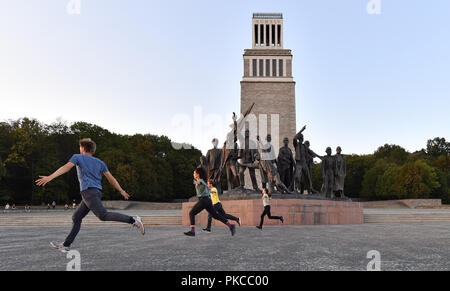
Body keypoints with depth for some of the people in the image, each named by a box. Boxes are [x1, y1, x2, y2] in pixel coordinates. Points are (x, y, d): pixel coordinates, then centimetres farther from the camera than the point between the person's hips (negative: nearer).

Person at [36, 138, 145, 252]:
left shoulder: (78, 157, 9)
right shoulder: (100, 162, 22)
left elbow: (66, 168, -8)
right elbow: (111, 179, 16)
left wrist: (49, 177, -14)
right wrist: (122, 191, 17)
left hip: (89, 191, -8)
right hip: (97, 192, 8)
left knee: (103, 216, -21)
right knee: (76, 218, 15)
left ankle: (133, 220, -33)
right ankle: (66, 245, 18)